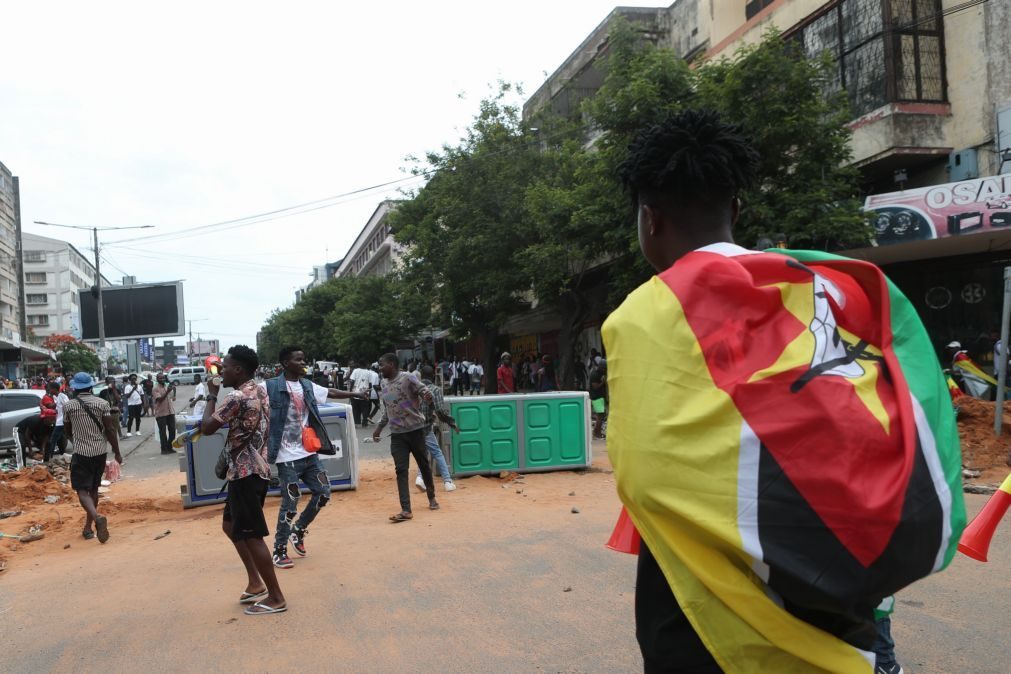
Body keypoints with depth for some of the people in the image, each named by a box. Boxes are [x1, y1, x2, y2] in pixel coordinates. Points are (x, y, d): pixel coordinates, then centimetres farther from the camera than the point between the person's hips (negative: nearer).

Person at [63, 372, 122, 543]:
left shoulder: (69, 406, -3)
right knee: (93, 489, 16)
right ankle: (88, 527, 22)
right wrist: (117, 453, 1)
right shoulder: (102, 403, -2)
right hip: (100, 452, 3)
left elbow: (68, 431, 10)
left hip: (81, 452, -3)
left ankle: (97, 517, -30)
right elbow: (110, 429, -6)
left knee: (82, 490, -3)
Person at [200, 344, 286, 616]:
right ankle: (256, 583, 24)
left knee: (252, 535, -2)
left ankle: (276, 597, 4)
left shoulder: (237, 397, -19)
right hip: (255, 468, 10)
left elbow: (207, 427, -14)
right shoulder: (259, 391, 11)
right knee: (231, 525, 22)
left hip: (245, 472, -10)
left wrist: (212, 396, -4)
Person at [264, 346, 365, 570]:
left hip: (308, 453, 7)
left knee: (323, 493, 10)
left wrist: (354, 394, 34)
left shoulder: (307, 386, 9)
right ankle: (279, 551, 12)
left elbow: (330, 392, 24)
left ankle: (298, 530, 30)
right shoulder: (272, 387, -11)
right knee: (290, 503, -4)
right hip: (288, 456, -7)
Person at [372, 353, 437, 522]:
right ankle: (406, 510, -8)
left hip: (415, 430, -5)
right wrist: (379, 428, 23)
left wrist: (427, 395, -41)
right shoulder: (384, 383, 11)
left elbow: (424, 390, -18)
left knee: (424, 465, 11)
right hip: (396, 434, 5)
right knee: (401, 470, -5)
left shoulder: (408, 378, -9)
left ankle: (431, 497, 33)